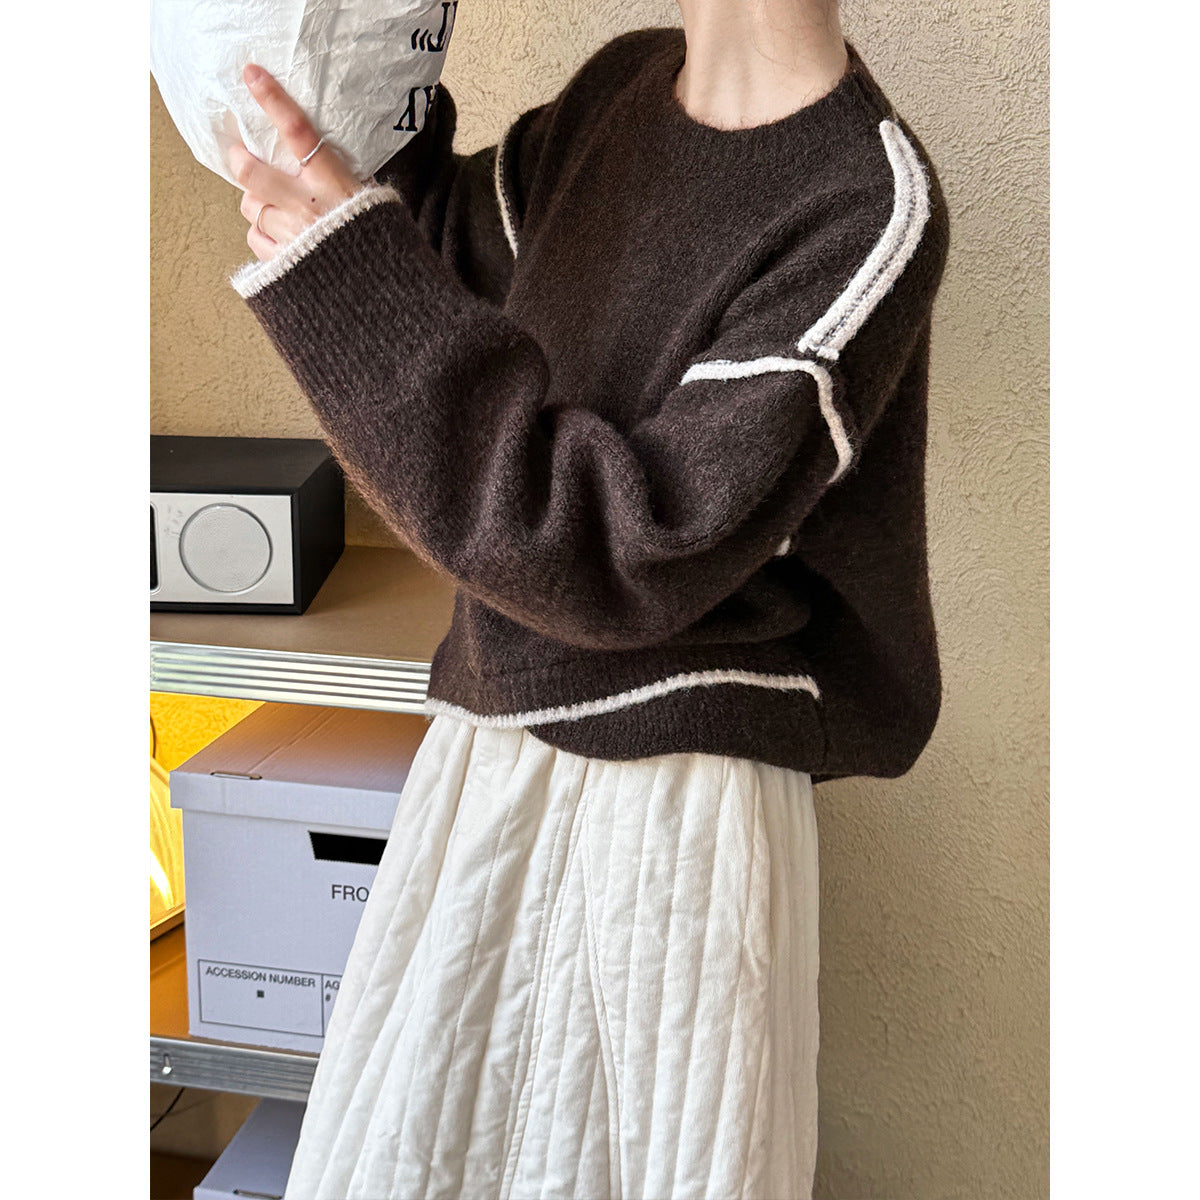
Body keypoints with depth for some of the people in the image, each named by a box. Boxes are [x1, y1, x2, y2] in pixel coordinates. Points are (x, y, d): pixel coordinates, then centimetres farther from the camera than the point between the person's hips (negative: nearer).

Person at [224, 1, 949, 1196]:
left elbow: (638, 554, -23)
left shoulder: (871, 209, -18)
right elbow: (459, 237, 23)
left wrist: (348, 273, -22)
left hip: (683, 774, -6)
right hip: (492, 737, 7)